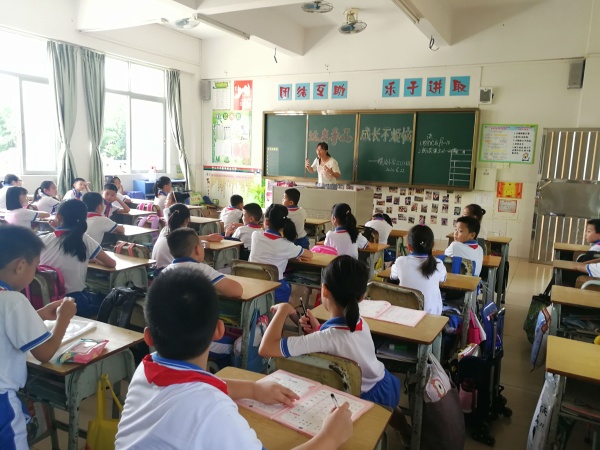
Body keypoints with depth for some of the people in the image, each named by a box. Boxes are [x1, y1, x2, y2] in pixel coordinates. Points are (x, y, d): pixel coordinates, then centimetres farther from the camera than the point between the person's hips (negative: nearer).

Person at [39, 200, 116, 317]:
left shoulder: (44, 240, -6)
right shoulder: (85, 240, -10)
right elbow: (112, 263, 0)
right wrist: (92, 259, 18)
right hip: (74, 302, -3)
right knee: (104, 299, 28)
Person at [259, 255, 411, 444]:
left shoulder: (329, 337, -35)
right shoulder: (359, 322, -14)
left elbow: (265, 349, -37)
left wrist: (283, 309, -23)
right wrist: (319, 330, -8)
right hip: (387, 385, 6)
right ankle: (394, 415, 44)